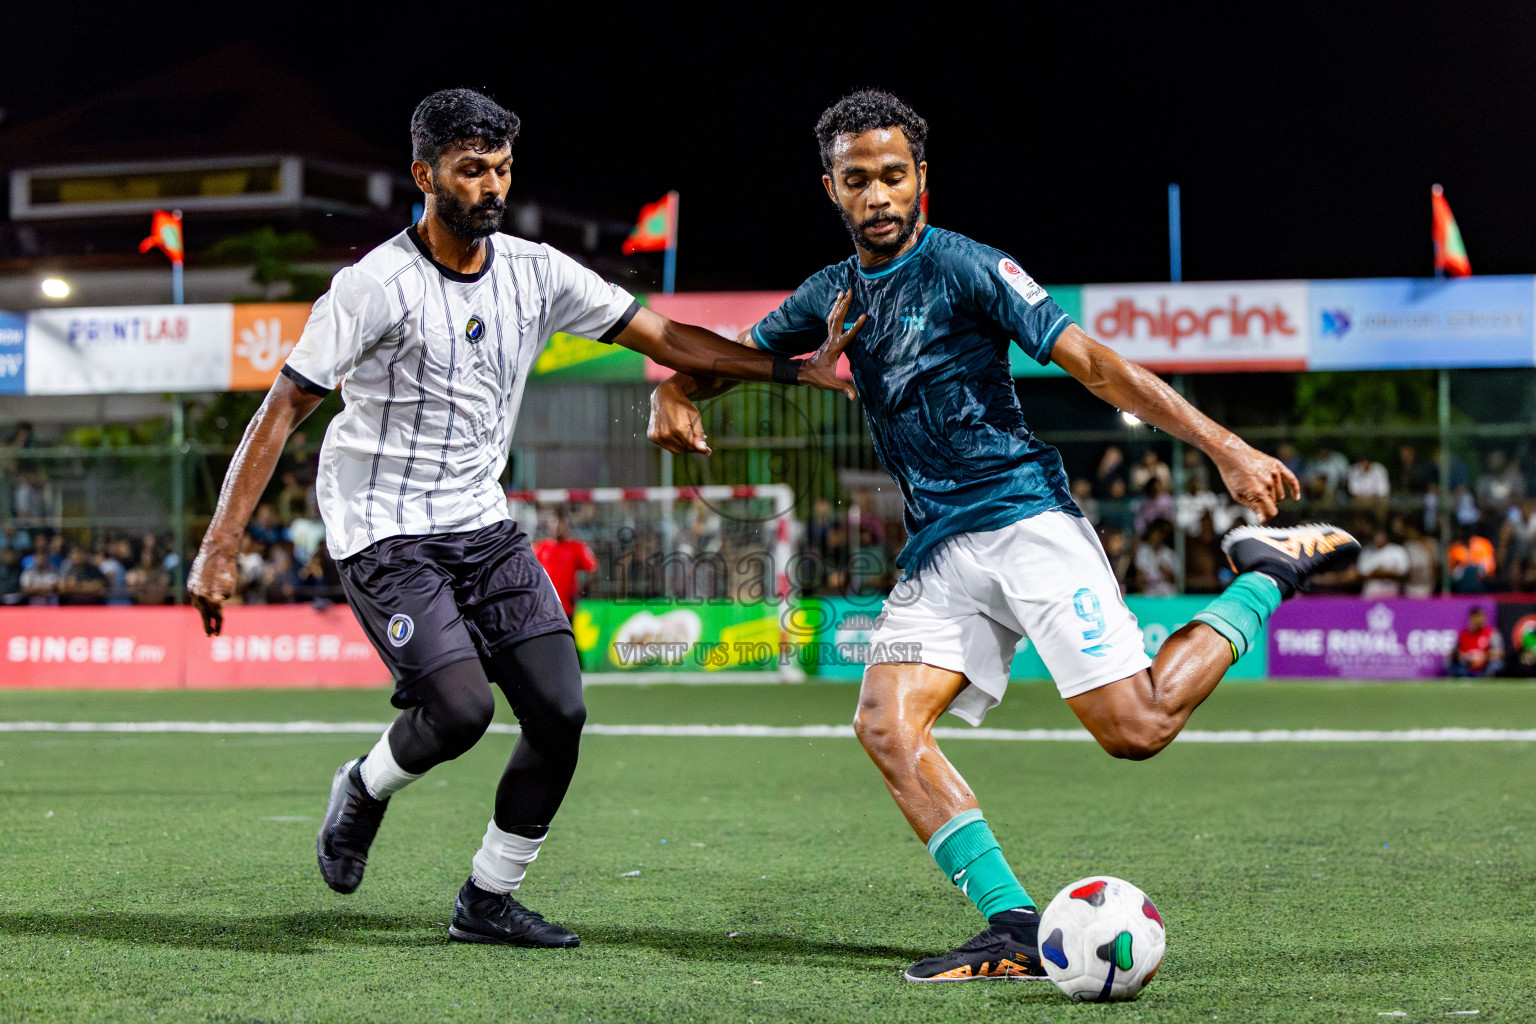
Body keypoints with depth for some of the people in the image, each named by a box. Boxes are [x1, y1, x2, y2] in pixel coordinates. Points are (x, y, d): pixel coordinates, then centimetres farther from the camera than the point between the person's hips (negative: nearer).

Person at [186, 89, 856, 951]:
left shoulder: (538, 273, 0)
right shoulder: (374, 286, -16)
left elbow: (663, 337, 4)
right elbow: (284, 410, -15)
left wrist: (795, 369, -4)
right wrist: (221, 546, -21)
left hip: (484, 525, 6)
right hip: (385, 532, -6)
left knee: (559, 714, -4)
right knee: (460, 708, -21)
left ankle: (489, 899, 13)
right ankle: (365, 788, 12)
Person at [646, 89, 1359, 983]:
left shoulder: (965, 268, -7)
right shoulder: (834, 294, 13)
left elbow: (1092, 362, -11)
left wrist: (1224, 448, -17)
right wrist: (675, 391, 2)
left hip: (1025, 519, -6)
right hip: (940, 549, 6)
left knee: (1136, 729, -14)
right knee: (886, 727, -16)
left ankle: (1267, 580, 10)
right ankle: (1019, 930, -16)